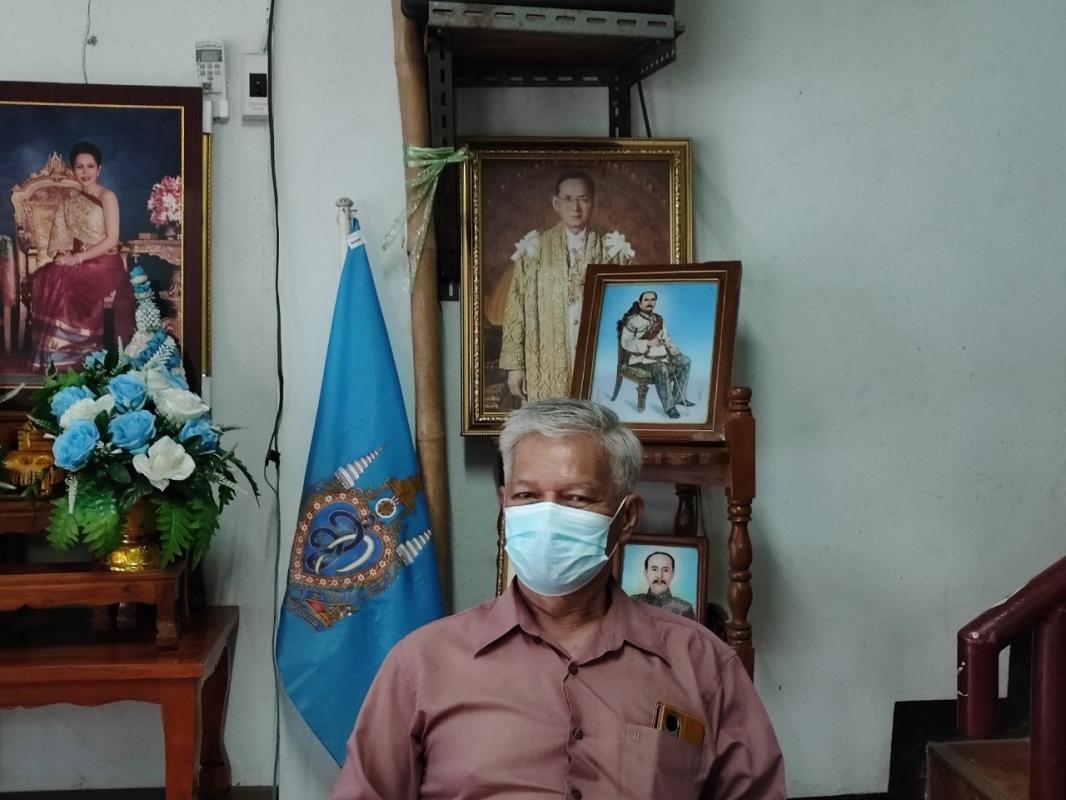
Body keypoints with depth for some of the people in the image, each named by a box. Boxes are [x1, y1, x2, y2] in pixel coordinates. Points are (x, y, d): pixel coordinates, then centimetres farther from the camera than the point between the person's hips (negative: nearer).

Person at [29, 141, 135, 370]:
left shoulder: (107, 196, -2)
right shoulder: (72, 202, 18)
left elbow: (112, 239, -10)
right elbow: (67, 239, 16)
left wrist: (77, 258, -14)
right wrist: (65, 256, -7)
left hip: (104, 265, -6)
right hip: (79, 264, 6)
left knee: (64, 287, -33)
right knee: (42, 280, -23)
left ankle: (76, 355, -23)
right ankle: (54, 358, -20)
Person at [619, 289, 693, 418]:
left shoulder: (658, 319, 14)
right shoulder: (632, 320, -8)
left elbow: (666, 338, 21)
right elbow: (626, 343, -15)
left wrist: (674, 349, 0)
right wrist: (648, 343, -23)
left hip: (661, 354, 8)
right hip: (642, 357, -8)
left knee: (685, 362, -2)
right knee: (661, 370, -35)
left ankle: (678, 397, 5)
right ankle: (669, 406, -28)